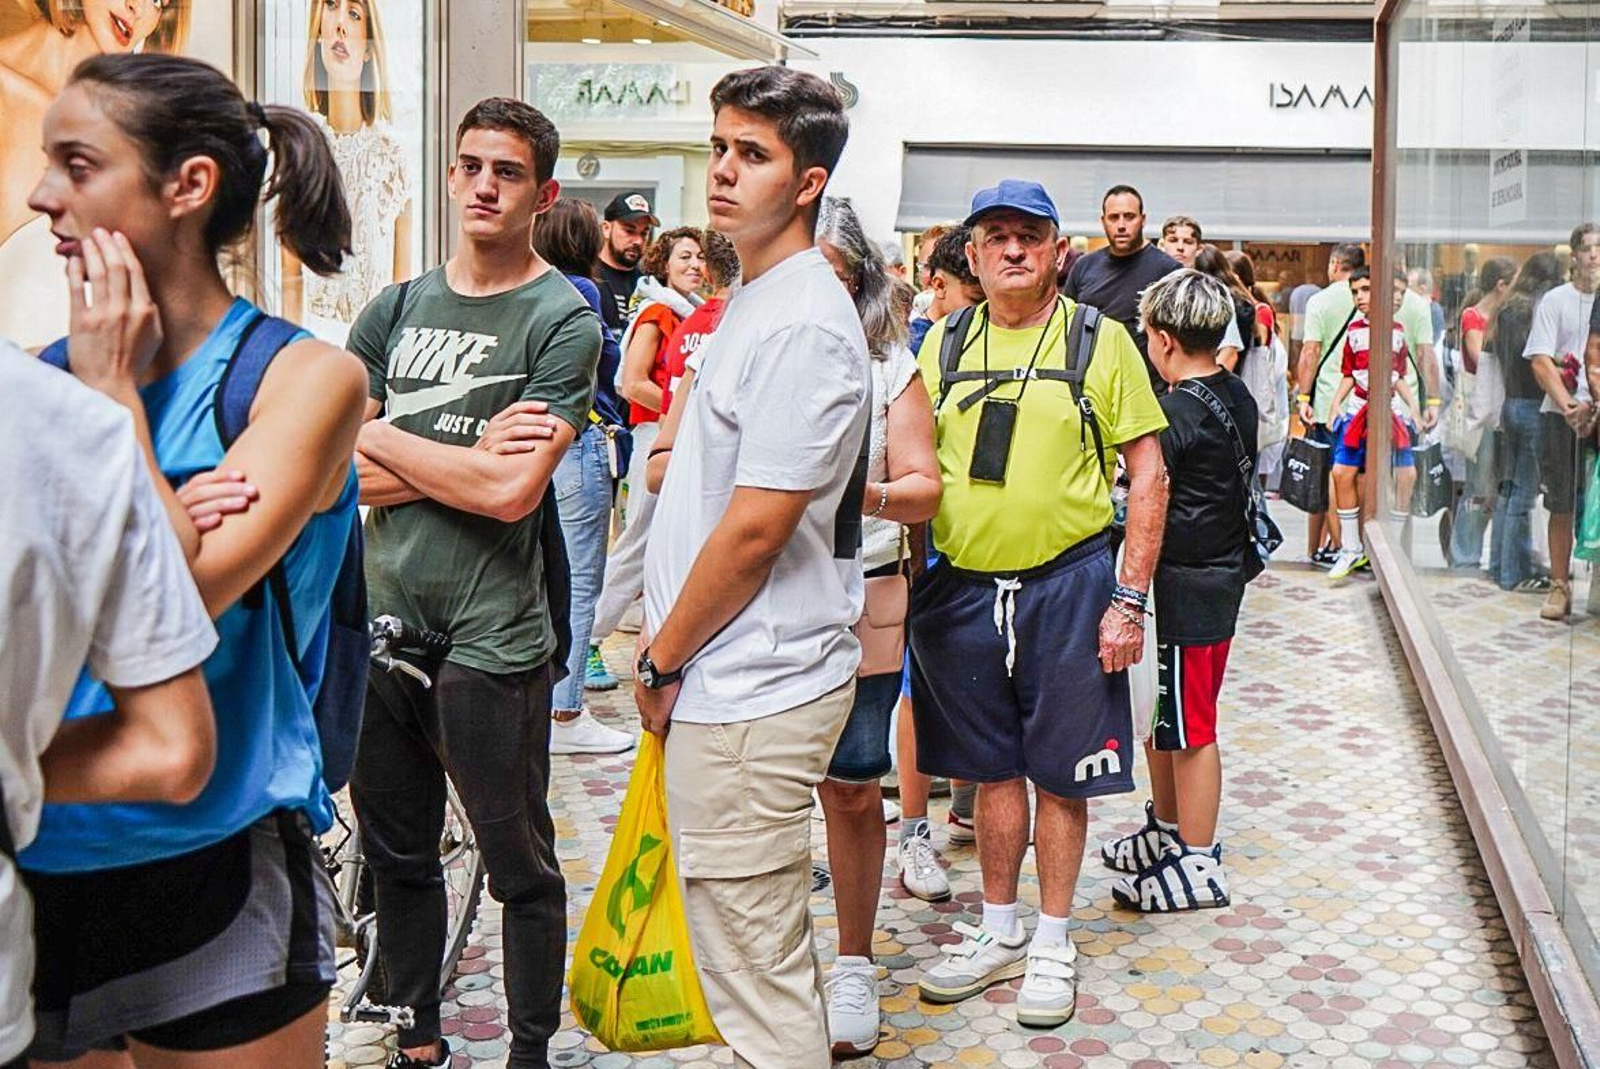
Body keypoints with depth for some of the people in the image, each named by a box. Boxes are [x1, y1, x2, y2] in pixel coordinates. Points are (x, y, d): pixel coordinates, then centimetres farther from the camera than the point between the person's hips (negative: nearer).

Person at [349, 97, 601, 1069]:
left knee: (520, 864, 8)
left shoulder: (564, 320, -6)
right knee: (397, 856, 16)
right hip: (380, 624, 5)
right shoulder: (396, 309, 10)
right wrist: (464, 460, -11)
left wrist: (381, 439, -6)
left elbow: (511, 490, -17)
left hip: (492, 639, -5)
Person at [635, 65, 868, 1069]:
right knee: (757, 947, 22)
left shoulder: (802, 324, -19)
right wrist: (667, 625, 16)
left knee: (757, 967, 0)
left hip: (751, 687, -10)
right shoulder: (755, 300, 14)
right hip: (735, 679, 10)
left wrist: (662, 658, -9)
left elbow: (756, 528, -20)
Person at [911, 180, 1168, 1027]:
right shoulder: (943, 344, 7)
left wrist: (1130, 599, -9)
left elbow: (1148, 475, -3)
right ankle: (1000, 932, 29)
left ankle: (1052, 943, 22)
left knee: (1061, 772, 6)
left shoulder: (1100, 340, -3)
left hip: (1067, 584, -3)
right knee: (992, 768, 14)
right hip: (963, 586, 3)